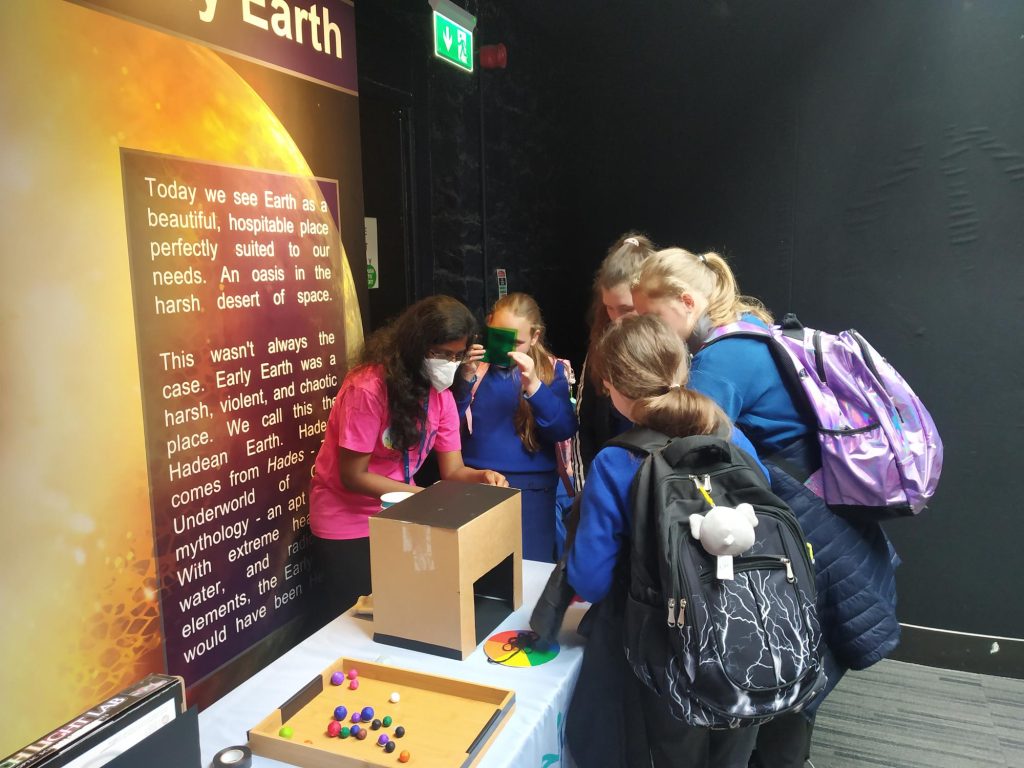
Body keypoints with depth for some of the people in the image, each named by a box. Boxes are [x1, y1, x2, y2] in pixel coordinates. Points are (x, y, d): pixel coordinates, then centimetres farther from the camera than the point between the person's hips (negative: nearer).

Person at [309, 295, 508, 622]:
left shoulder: (440, 394, -5)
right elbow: (353, 476, -22)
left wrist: (480, 476, -29)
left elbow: (452, 469, -8)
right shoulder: (368, 388, -27)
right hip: (347, 524, -6)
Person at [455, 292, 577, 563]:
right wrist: (465, 379, -16)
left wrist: (533, 386, -23)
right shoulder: (474, 363, 5)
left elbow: (565, 430, -11)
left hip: (530, 485, -1)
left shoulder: (551, 370, 1)